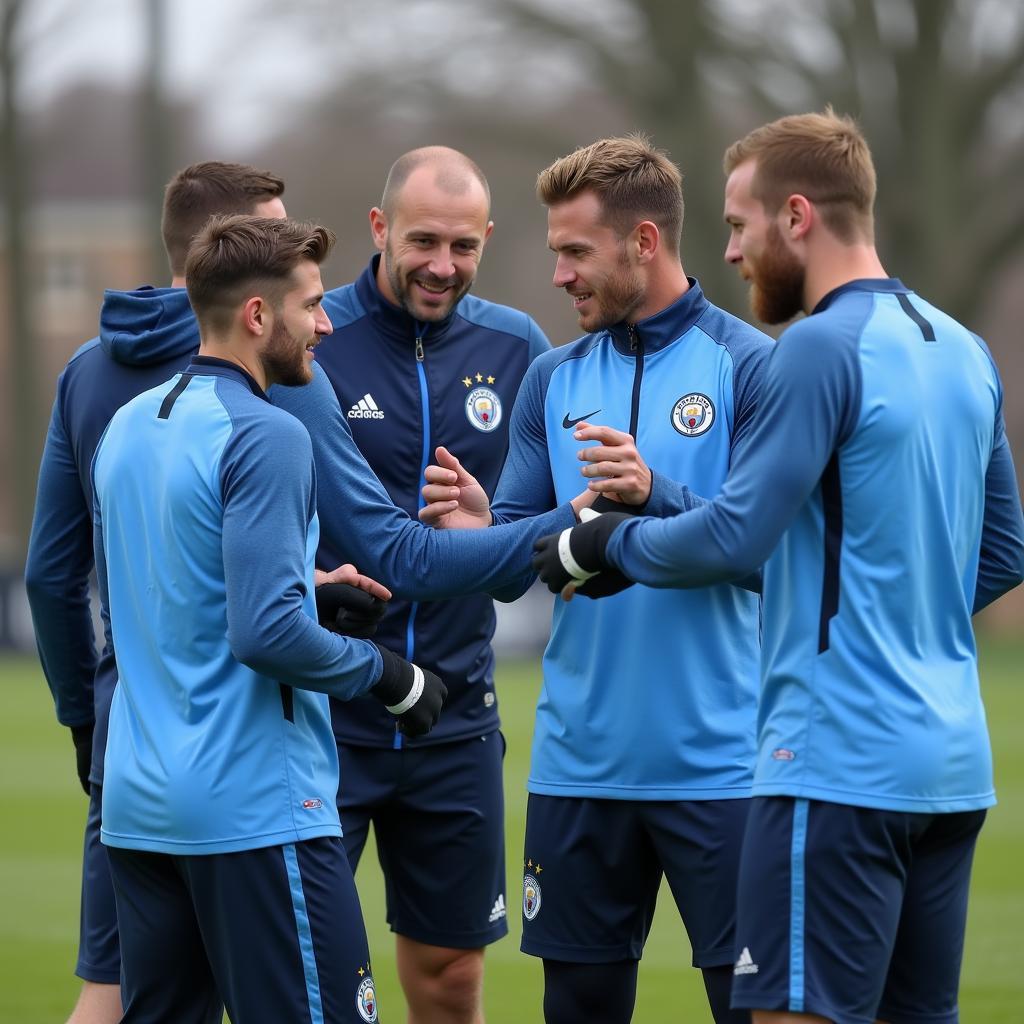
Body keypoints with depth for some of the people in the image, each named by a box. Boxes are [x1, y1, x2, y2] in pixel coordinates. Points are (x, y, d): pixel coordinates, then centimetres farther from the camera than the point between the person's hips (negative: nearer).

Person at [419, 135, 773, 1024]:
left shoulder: (748, 365, -5)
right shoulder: (556, 380, 10)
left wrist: (656, 498, -27)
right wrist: (477, 531, -14)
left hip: (714, 763, -5)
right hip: (582, 764, 5)